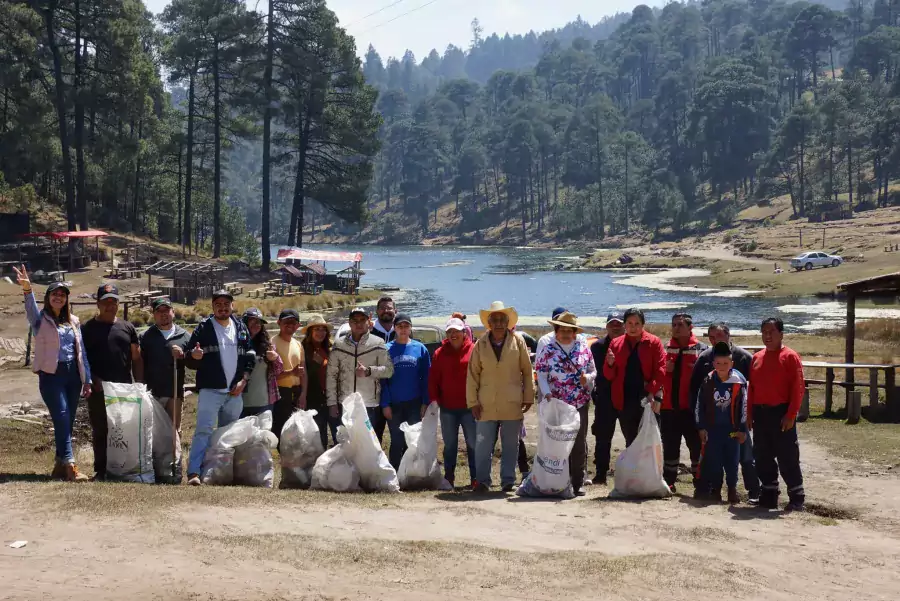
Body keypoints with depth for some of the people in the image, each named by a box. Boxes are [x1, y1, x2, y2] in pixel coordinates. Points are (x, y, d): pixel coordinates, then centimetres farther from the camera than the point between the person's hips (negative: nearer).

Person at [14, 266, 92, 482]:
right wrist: (27, 289, -42)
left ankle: (60, 466, 14)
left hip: (73, 374, 5)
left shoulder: (73, 321, 14)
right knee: (61, 418, -14)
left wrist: (87, 379, 12)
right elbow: (31, 308, -22)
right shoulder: (41, 319, 1)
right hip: (51, 375, -5)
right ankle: (70, 466, -20)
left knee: (67, 422, 6)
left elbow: (81, 350, 15)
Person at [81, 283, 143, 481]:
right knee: (100, 431, 1)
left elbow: (137, 359, 13)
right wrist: (92, 380, -11)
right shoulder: (88, 328, 5)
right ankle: (101, 470, 6)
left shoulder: (127, 327, 14)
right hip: (99, 390, -2)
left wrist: (139, 385, 5)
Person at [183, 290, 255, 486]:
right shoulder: (204, 328, 0)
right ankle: (194, 472, -20)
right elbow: (188, 357, 0)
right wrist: (193, 356, -24)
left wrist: (243, 380, 2)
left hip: (234, 392, 4)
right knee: (204, 430, -15)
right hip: (210, 389, -4)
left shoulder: (241, 328, 11)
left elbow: (250, 357, 14)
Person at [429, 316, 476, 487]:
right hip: (447, 408, 3)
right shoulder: (440, 353, 8)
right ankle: (449, 478, 15)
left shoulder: (474, 350, -1)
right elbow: (433, 379, 9)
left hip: (469, 407, -3)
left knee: (473, 444, 1)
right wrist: (435, 399, 1)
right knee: (449, 445, 9)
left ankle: (475, 478, 6)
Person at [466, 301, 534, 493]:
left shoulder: (518, 341, 2)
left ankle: (508, 481, 15)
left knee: (510, 445, 6)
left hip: (512, 405, 0)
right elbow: (472, 374, 6)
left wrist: (528, 397, 4)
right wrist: (472, 401, 2)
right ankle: (482, 481, 8)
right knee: (483, 445, -1)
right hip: (486, 404, 0)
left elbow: (527, 371, 7)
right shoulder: (480, 344, 3)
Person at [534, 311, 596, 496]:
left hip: (580, 404, 2)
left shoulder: (583, 348, 7)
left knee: (579, 444, 2)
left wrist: (587, 378, -11)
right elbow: (541, 374, 0)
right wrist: (546, 393, -14)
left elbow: (593, 371, 11)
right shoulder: (548, 350, 2)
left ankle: (578, 483, 9)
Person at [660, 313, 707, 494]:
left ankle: (700, 483, 8)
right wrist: (665, 369, -4)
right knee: (670, 446, 10)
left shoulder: (700, 349, 0)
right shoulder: (666, 349, 13)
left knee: (696, 445, 1)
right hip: (669, 405, 4)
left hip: (691, 406, -4)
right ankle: (669, 482, 17)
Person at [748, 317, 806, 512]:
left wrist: (791, 415, -16)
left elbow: (798, 387, -10)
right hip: (760, 413, 6)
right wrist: (750, 413, 8)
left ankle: (796, 498, 3)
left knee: (787, 457, -4)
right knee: (763, 457, 10)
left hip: (780, 414, -6)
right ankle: (769, 495, 20)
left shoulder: (790, 357, -6)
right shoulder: (757, 358, 13)